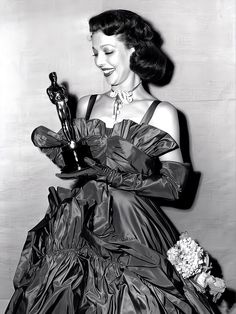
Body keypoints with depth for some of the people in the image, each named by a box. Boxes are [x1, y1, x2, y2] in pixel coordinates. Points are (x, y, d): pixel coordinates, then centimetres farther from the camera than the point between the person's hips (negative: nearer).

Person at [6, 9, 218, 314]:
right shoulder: (86, 105, 8)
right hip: (81, 225, 4)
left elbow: (174, 184, -9)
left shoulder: (161, 113, -4)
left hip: (135, 230, -3)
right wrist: (55, 146, -3)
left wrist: (115, 166, -18)